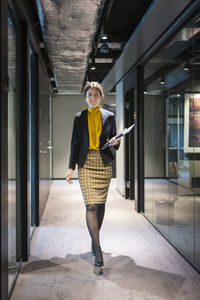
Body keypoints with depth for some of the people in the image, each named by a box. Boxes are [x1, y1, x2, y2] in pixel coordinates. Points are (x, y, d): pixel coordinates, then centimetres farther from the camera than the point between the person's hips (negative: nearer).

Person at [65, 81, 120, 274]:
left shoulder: (109, 116, 10)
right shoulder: (79, 117, 9)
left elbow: (113, 140, 12)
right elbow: (75, 143, 7)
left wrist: (115, 142, -12)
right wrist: (71, 167, 1)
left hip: (104, 163, 2)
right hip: (86, 162, -1)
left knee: (100, 204, 8)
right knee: (91, 205, -9)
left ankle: (94, 241, 27)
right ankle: (98, 250, -7)